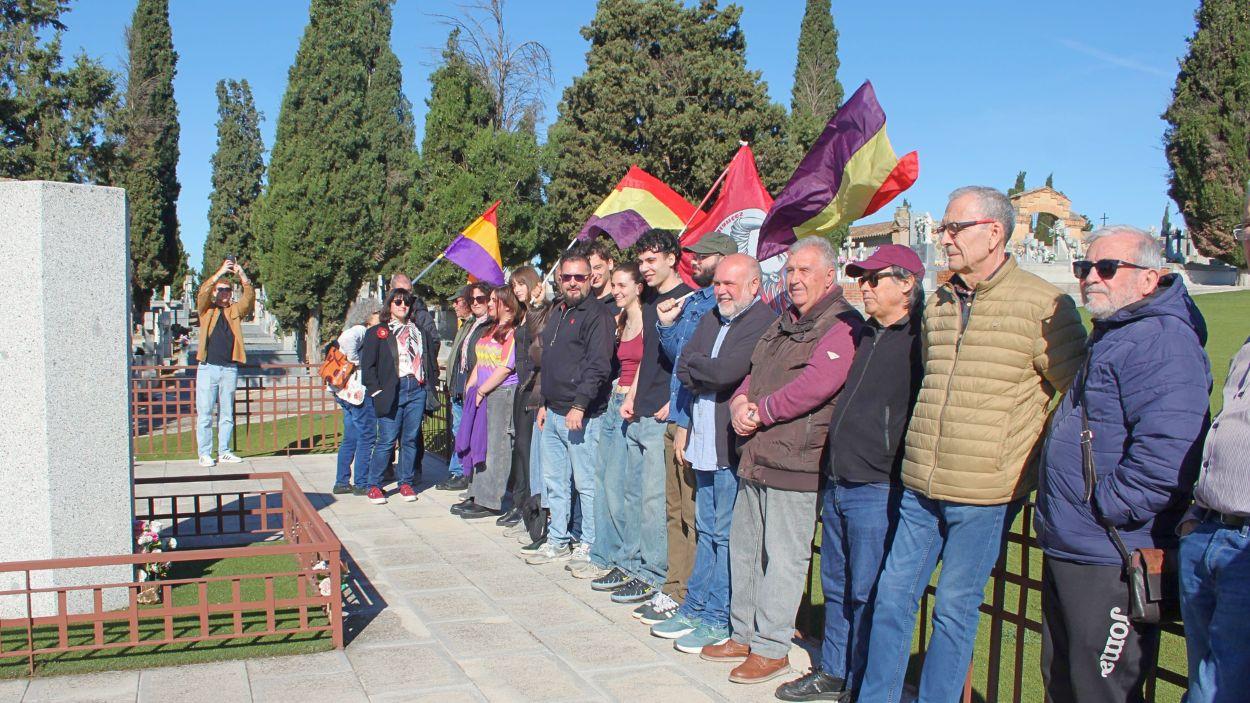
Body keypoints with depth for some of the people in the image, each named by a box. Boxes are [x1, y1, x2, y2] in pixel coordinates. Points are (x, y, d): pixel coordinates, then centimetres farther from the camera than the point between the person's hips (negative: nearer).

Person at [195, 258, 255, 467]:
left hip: (230, 369, 3)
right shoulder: (206, 309, 8)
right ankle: (204, 454, 4)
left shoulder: (235, 310, 13)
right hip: (208, 368, -3)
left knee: (227, 414, 8)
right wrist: (220, 273, -18)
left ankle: (224, 452, 14)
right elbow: (202, 293, -10)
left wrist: (242, 275, -15)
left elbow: (249, 297, -2)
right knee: (204, 414, -1)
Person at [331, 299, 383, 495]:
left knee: (350, 438, 14)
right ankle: (362, 484, 1)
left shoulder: (360, 331, 17)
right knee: (366, 436, -3)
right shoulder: (360, 331, -12)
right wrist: (356, 361, -21)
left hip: (347, 391, 10)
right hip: (360, 391, -10)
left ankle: (342, 482, 18)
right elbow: (347, 340, -32)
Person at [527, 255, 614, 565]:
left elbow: (598, 366, -17)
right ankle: (557, 541, 24)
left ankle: (591, 547, 8)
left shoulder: (596, 313, -9)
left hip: (581, 414, -9)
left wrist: (579, 406, -21)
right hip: (553, 413, 9)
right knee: (555, 481, 14)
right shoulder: (557, 313, 18)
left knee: (586, 484, -1)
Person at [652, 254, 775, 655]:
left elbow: (726, 371, -23)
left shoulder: (763, 323, -13)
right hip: (705, 440, 8)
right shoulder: (713, 320, 14)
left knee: (725, 534, 1)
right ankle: (695, 609, 26)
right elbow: (684, 369, 6)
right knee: (707, 530, 16)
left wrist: (695, 365, -5)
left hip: (734, 444, -8)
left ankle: (718, 620, 11)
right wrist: (710, 378, -11)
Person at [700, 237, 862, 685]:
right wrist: (740, 401, 0)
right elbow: (753, 372, 22)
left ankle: (771, 648, 10)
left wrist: (761, 412, -13)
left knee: (783, 555, -1)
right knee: (744, 547, 16)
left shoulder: (842, 324, -10)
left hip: (795, 461, -9)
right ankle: (744, 635, 29)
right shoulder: (784, 323, 20)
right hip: (755, 455, 9)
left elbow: (816, 384, -22)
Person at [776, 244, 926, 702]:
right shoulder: (866, 335, 15)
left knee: (867, 594, 1)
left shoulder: (919, 341, -12)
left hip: (878, 490, -8)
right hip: (837, 485, 9)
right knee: (836, 586, 18)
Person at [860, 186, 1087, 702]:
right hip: (919, 486, 6)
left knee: (956, 610, 6)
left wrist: (1048, 466, 0)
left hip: (984, 495, -6)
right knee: (892, 596, 10)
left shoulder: (1042, 306, -9)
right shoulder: (938, 305, 11)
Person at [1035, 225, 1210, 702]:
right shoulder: (1109, 336, 16)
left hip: (1112, 565, -10)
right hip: (1066, 553, 10)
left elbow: (1166, 452, -32)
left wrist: (1107, 508, -21)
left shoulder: (1161, 341, -18)